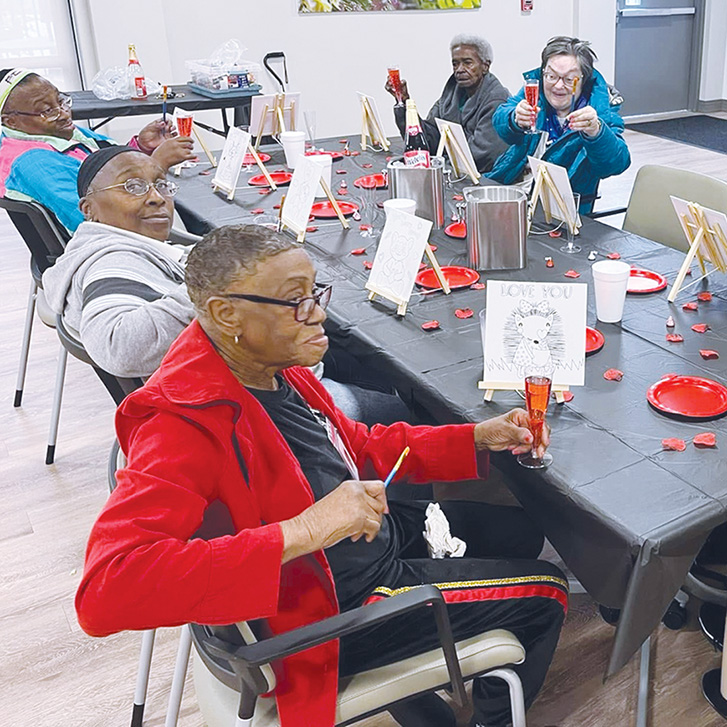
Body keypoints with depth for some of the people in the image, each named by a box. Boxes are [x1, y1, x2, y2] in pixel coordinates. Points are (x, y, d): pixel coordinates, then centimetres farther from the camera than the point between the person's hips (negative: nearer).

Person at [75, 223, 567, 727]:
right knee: (544, 593, 6)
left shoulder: (269, 363, -6)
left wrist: (478, 438, -2)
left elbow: (361, 447, 9)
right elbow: (104, 594, -45)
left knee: (519, 532, 25)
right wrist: (302, 531, -45)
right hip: (339, 606, -8)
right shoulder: (186, 422, -32)